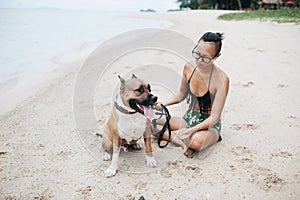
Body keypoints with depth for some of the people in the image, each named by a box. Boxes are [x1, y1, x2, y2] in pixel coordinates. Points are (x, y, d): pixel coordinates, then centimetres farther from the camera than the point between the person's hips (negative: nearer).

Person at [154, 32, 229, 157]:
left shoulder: (221, 79, -22)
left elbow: (214, 117, -20)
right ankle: (184, 140, -13)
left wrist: (191, 130, -34)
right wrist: (164, 104, -6)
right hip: (188, 118, 6)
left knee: (198, 141, -42)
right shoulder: (189, 67, -5)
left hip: (209, 124, -6)